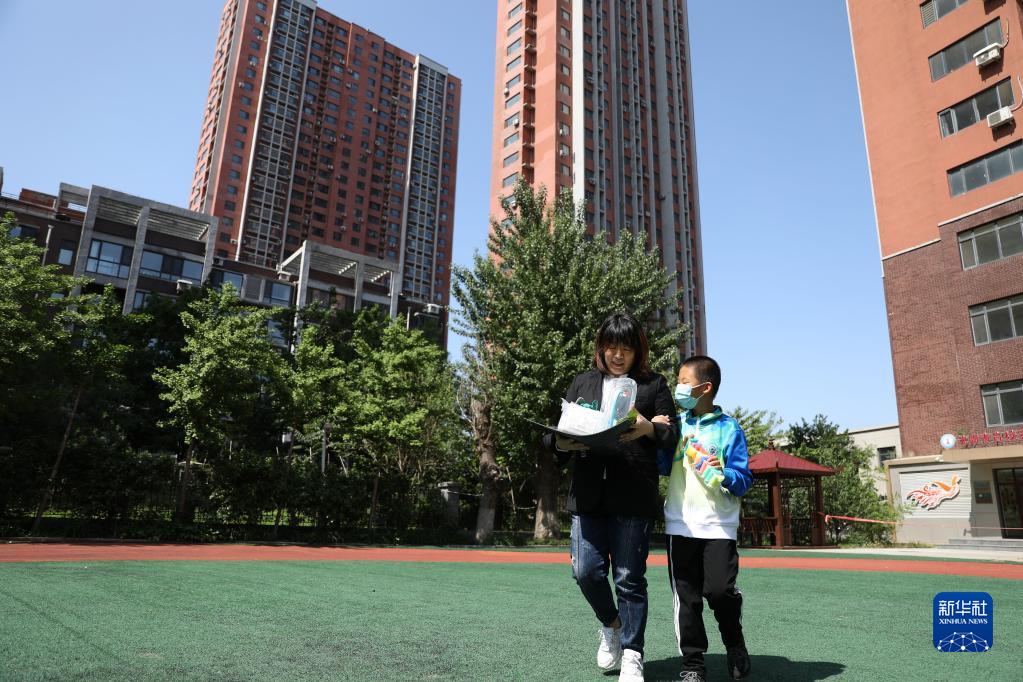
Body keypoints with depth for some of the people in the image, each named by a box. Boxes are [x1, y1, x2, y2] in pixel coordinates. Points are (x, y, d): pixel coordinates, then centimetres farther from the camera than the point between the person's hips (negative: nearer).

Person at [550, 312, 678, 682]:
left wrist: (649, 428, -16)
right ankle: (611, 626, 29)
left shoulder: (654, 384, 9)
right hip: (588, 494, 3)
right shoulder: (582, 383, 17)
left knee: (629, 578, 3)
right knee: (586, 571, -1)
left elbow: (674, 435, 5)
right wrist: (564, 444, -8)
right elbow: (562, 431, 15)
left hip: (634, 497, -2)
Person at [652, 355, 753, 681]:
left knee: (721, 590, -6)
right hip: (680, 524, 3)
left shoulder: (729, 428, -1)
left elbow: (744, 480, -2)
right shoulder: (677, 423, 10)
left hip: (719, 526, -3)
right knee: (686, 597, 4)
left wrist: (724, 474, -22)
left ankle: (735, 646, 23)